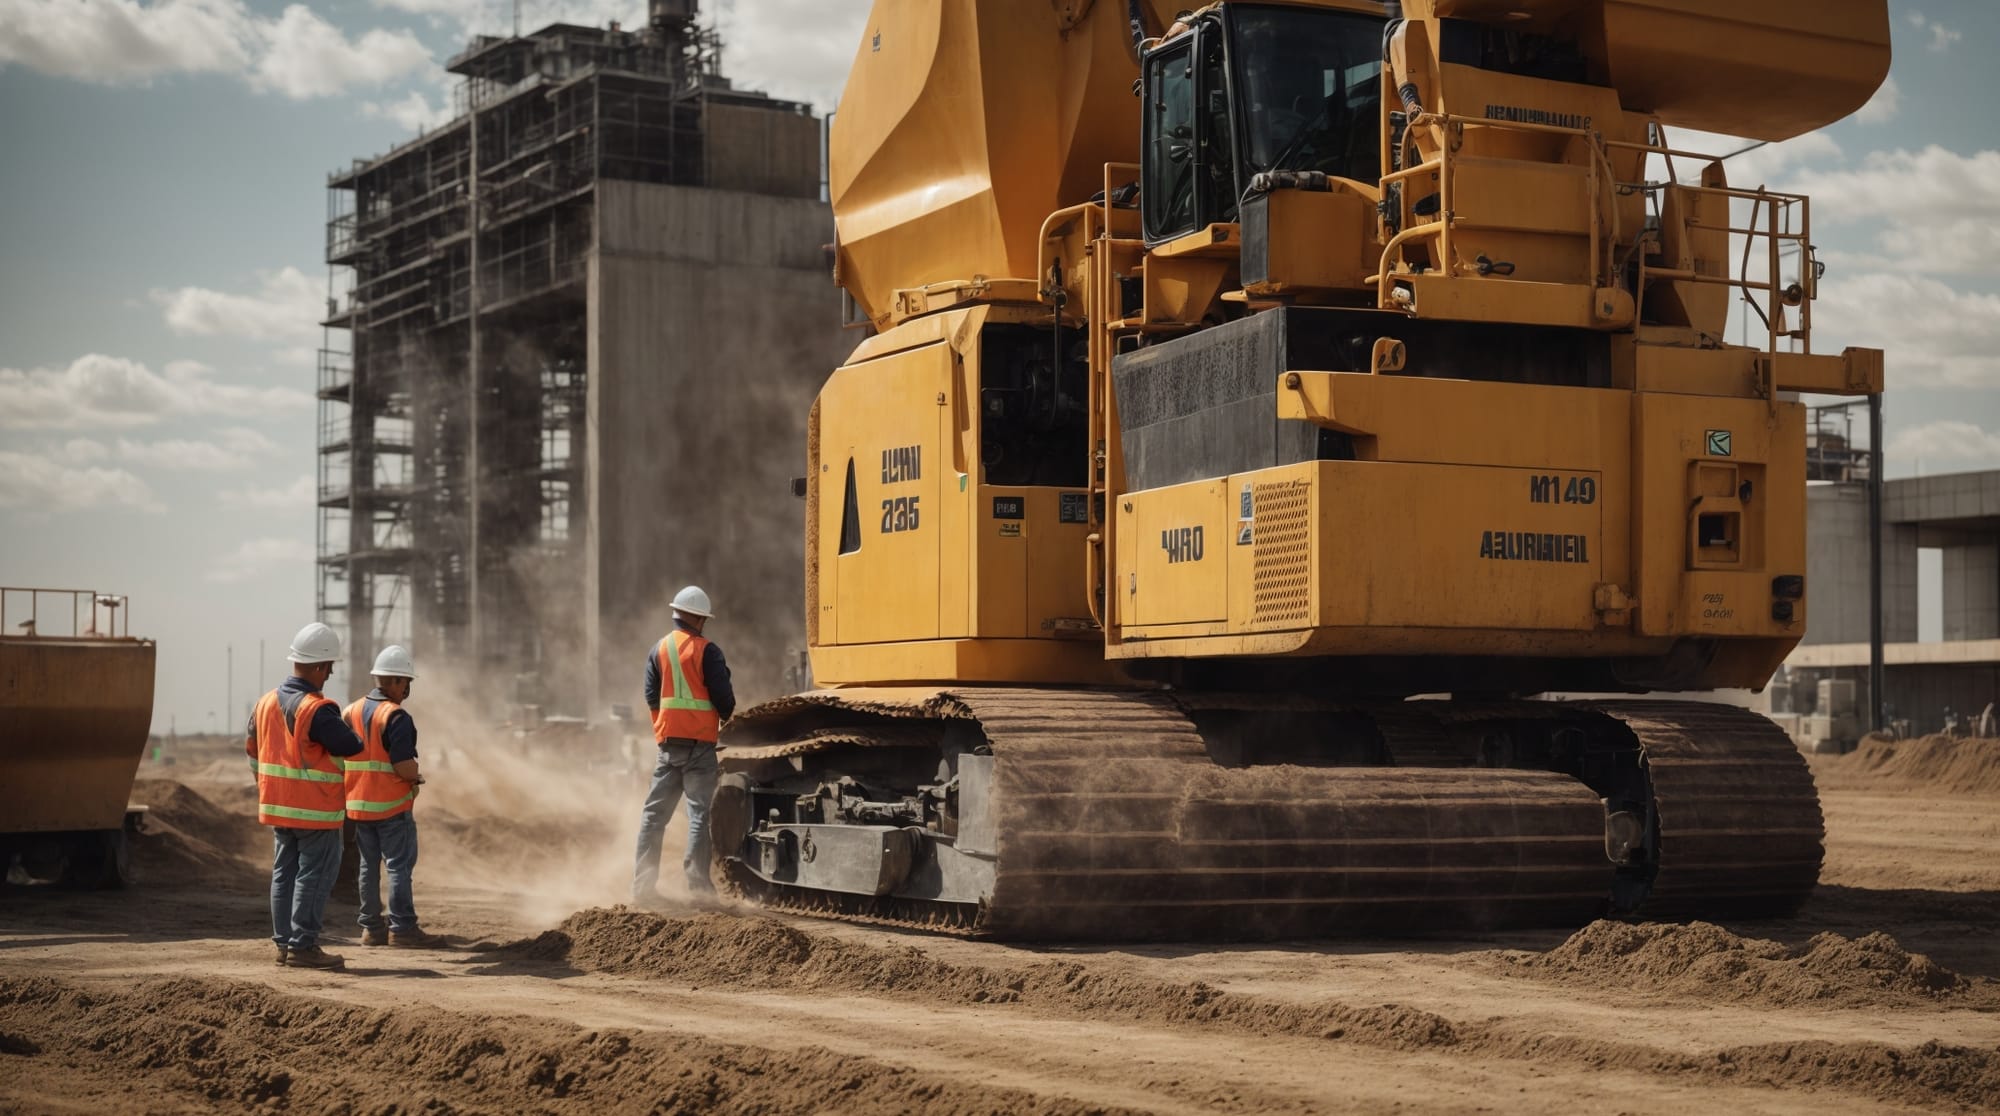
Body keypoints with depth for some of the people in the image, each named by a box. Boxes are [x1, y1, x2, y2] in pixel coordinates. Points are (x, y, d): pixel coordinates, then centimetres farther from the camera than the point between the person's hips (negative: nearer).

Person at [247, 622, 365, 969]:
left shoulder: (266, 703, 6)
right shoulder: (318, 710, -20)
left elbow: (252, 748, 17)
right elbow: (351, 747, -18)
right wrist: (347, 732, 4)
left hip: (277, 806, 8)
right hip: (315, 810, -8)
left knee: (284, 873, 14)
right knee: (314, 876, -2)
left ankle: (284, 942, 17)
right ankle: (302, 946, -2)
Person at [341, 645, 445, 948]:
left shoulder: (351, 712, 9)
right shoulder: (397, 717, -15)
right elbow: (404, 767, -21)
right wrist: (417, 776, -1)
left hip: (358, 804, 7)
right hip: (392, 806, -7)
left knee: (369, 865, 12)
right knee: (399, 866, -2)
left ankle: (371, 927, 16)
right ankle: (402, 928, -1)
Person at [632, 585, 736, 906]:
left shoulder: (659, 650, 7)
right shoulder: (706, 651, -7)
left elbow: (651, 697, 7)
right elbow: (722, 696, -9)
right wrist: (728, 719, 11)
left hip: (668, 740, 4)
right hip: (701, 742, -4)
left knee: (654, 812, 8)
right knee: (700, 812, -1)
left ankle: (643, 884, 5)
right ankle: (697, 882, -6)